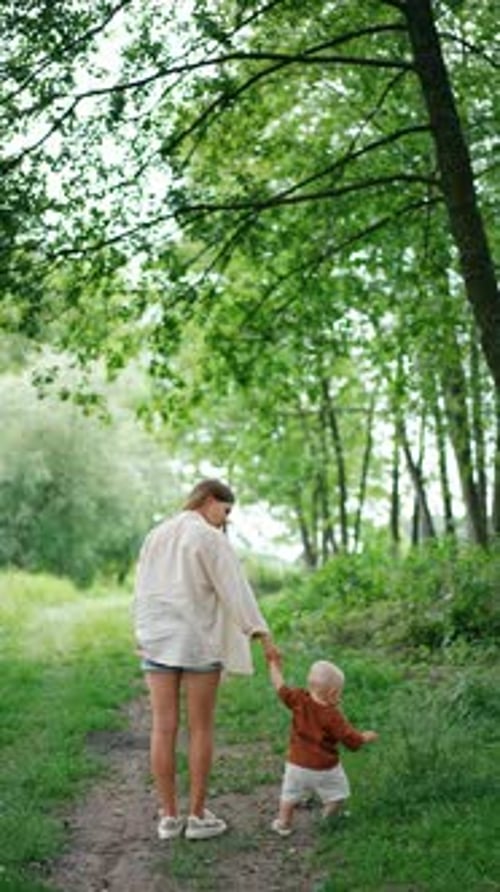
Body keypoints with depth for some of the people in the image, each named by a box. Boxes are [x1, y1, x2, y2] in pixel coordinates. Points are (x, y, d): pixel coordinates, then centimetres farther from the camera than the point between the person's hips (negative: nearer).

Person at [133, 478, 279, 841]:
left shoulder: (156, 535, 10)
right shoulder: (211, 538, -9)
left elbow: (143, 590, 13)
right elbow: (237, 590, -14)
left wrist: (143, 636, 18)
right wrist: (263, 635, -14)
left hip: (158, 640, 5)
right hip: (199, 641, -5)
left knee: (163, 727, 5)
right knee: (201, 729, 5)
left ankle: (169, 816, 11)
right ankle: (198, 816, 10)